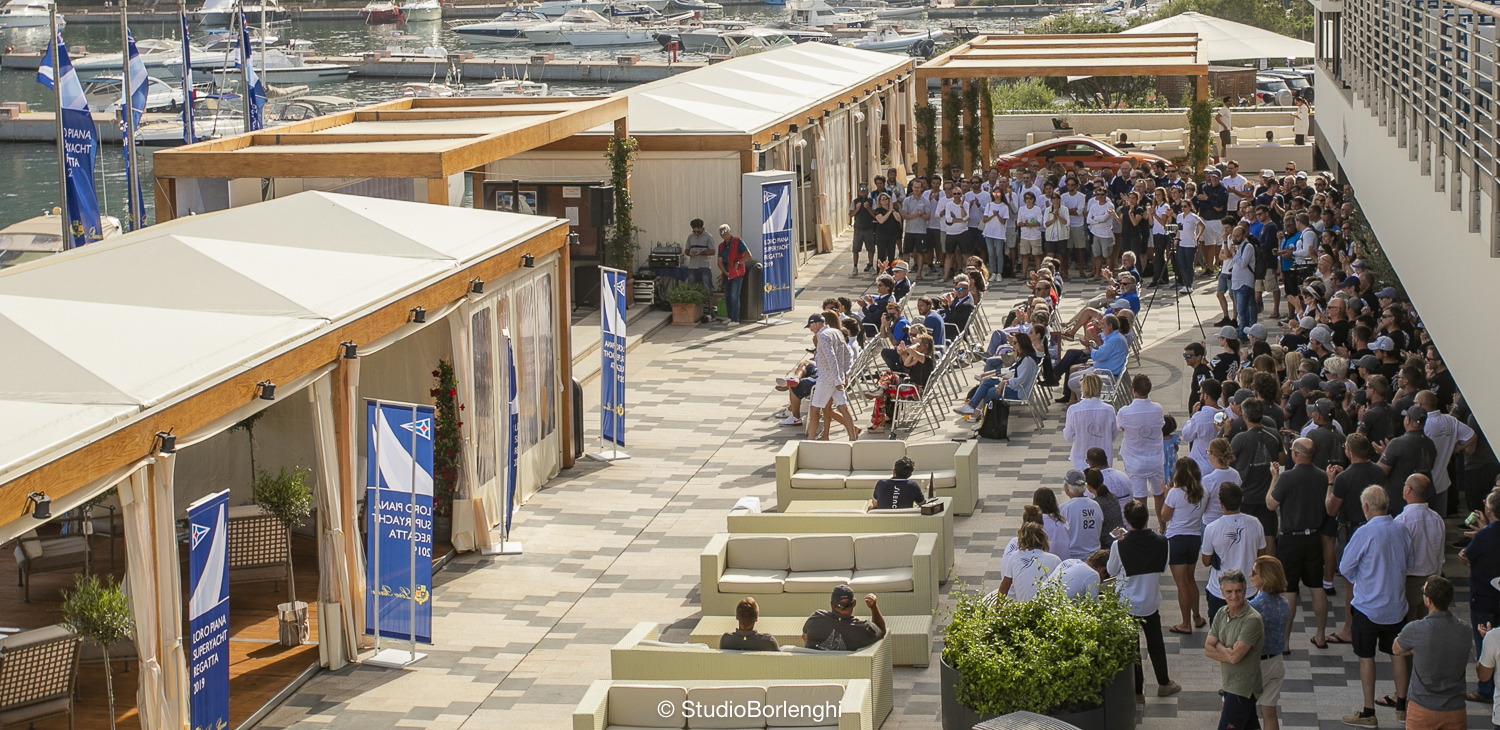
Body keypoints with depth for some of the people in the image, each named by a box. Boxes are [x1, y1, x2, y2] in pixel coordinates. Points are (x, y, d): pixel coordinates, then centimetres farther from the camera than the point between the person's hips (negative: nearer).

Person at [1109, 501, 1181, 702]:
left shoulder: (1119, 546, -23)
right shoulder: (1161, 543, -15)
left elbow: (1112, 570, -5)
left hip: (1127, 604, -3)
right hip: (1151, 602, 3)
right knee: (1156, 643, 23)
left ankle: (1137, 691, 19)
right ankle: (1164, 684, 39)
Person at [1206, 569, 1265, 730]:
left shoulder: (1252, 620, -21)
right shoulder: (1221, 614, 4)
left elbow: (1235, 656, -26)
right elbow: (1207, 650, 1)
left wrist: (1218, 646, -8)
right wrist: (1228, 652, -15)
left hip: (1242, 686, -8)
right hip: (1228, 683, 8)